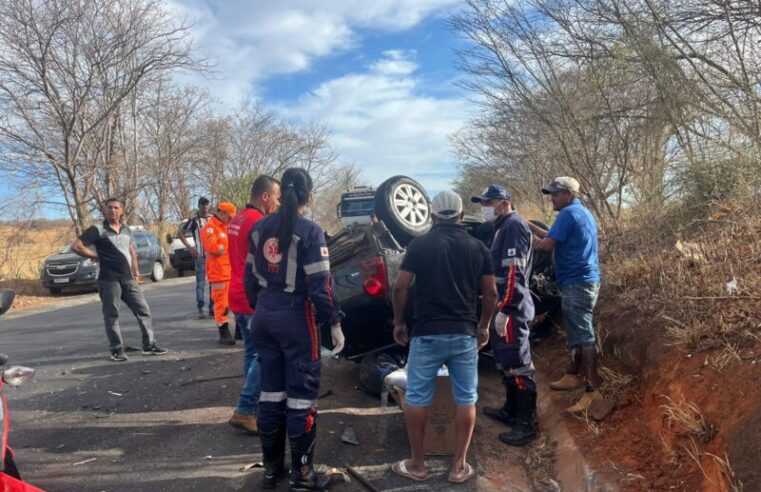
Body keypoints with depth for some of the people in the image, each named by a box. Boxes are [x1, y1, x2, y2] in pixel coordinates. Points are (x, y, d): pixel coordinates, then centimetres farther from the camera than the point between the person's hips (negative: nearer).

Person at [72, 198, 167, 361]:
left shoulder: (127, 229, 13)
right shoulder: (97, 230, -5)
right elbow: (76, 246, -11)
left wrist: (136, 273, 15)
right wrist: (96, 256, -6)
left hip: (128, 279, 6)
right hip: (109, 279, -6)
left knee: (143, 310, 4)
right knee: (111, 315, 1)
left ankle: (149, 345, 13)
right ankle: (117, 350, 11)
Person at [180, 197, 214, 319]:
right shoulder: (194, 220, -3)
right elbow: (180, 233, 0)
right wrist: (189, 248, -8)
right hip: (200, 256, -4)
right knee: (201, 284, -3)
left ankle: (212, 308, 16)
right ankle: (201, 310, 2)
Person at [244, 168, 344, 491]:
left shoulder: (260, 228, 6)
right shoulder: (309, 231, -12)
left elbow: (251, 276, 11)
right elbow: (320, 285, -15)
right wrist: (334, 324, -9)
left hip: (264, 316, 6)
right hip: (296, 317, -6)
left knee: (270, 392, 14)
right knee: (301, 396, 4)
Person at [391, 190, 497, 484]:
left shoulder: (420, 244, -2)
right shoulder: (477, 247, 5)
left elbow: (400, 287, -5)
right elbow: (490, 293, 6)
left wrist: (399, 322, 7)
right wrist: (484, 326, 19)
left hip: (427, 334, -2)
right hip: (465, 334, 2)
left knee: (417, 399, 10)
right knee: (466, 400, 13)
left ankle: (416, 464, 20)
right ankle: (459, 467, 19)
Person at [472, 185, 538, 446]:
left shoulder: (513, 225, -14)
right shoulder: (504, 227, 18)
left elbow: (514, 273, -22)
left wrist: (504, 310, -23)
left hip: (511, 309, -11)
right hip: (503, 307, 11)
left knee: (518, 364, -4)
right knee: (506, 362, 19)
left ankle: (526, 424, 3)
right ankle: (511, 410, 32)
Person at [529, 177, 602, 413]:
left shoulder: (568, 213, -13)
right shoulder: (582, 212, 19)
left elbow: (547, 245, -17)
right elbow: (553, 236, 18)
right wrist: (527, 224, 13)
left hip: (577, 283, -11)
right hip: (585, 281, 11)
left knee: (583, 335, -10)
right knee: (577, 332, 18)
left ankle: (593, 389, -9)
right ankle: (574, 375, 30)